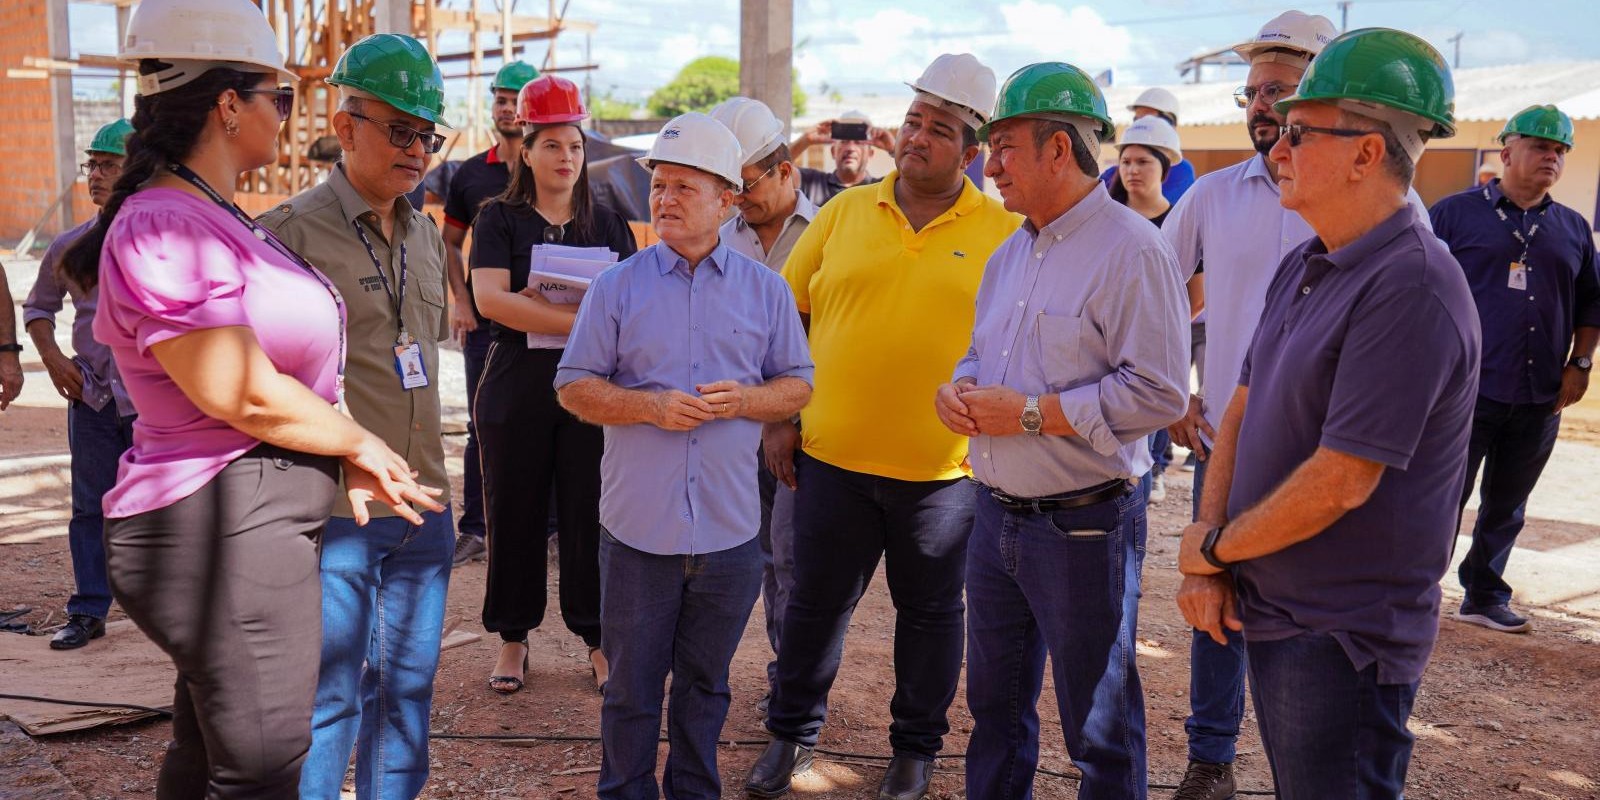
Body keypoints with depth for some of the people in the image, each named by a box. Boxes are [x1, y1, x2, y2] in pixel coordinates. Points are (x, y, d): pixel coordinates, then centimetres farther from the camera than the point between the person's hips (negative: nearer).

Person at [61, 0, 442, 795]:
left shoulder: (217, 219, 14)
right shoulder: (165, 229, -19)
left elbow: (281, 368, 16)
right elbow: (246, 397, -23)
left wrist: (347, 459, 3)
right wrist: (362, 442, -8)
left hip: (248, 523, 10)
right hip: (225, 530, -10)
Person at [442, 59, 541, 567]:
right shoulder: (470, 174, 10)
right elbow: (451, 242, 15)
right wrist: (460, 299, 2)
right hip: (484, 318, 2)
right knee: (482, 426, 5)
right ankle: (474, 530, 12)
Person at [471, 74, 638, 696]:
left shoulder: (608, 224, 11)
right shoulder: (500, 219, 4)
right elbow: (490, 298, -12)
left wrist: (538, 303, -15)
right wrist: (580, 319, -19)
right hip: (517, 387, -1)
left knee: (590, 517, 2)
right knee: (514, 515, 6)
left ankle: (598, 637, 15)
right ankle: (513, 637, 20)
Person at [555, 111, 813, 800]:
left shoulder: (765, 290, 4)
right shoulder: (618, 286, 1)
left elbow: (797, 383, 8)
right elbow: (574, 386, 0)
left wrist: (743, 399, -12)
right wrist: (650, 407, -16)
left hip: (729, 531, 1)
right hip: (638, 528, -1)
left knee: (705, 684, 17)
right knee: (631, 685, 10)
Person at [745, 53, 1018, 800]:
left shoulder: (1005, 232, -3)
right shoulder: (844, 211, 4)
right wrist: (779, 417, 3)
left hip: (945, 466, -1)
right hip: (833, 456, 2)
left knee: (930, 610, 14)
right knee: (816, 600, 13)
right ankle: (792, 733, 34)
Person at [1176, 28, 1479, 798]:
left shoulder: (1410, 289, -22)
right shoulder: (1302, 267, 7)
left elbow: (1341, 481, -25)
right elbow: (1242, 410, 9)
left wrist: (1214, 546, -11)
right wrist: (1208, 556, -1)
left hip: (1345, 638, -8)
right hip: (1270, 612, 8)